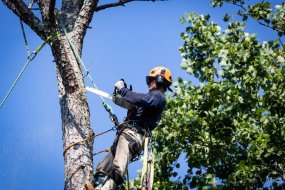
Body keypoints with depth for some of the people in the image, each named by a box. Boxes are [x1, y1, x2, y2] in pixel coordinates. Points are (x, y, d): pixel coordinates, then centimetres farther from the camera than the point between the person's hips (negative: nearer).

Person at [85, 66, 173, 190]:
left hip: (132, 135, -11)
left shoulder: (158, 96, 1)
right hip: (129, 134, 11)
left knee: (117, 168, -33)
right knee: (102, 169, 6)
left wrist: (122, 89, -5)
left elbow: (139, 99, -18)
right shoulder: (152, 98, 34)